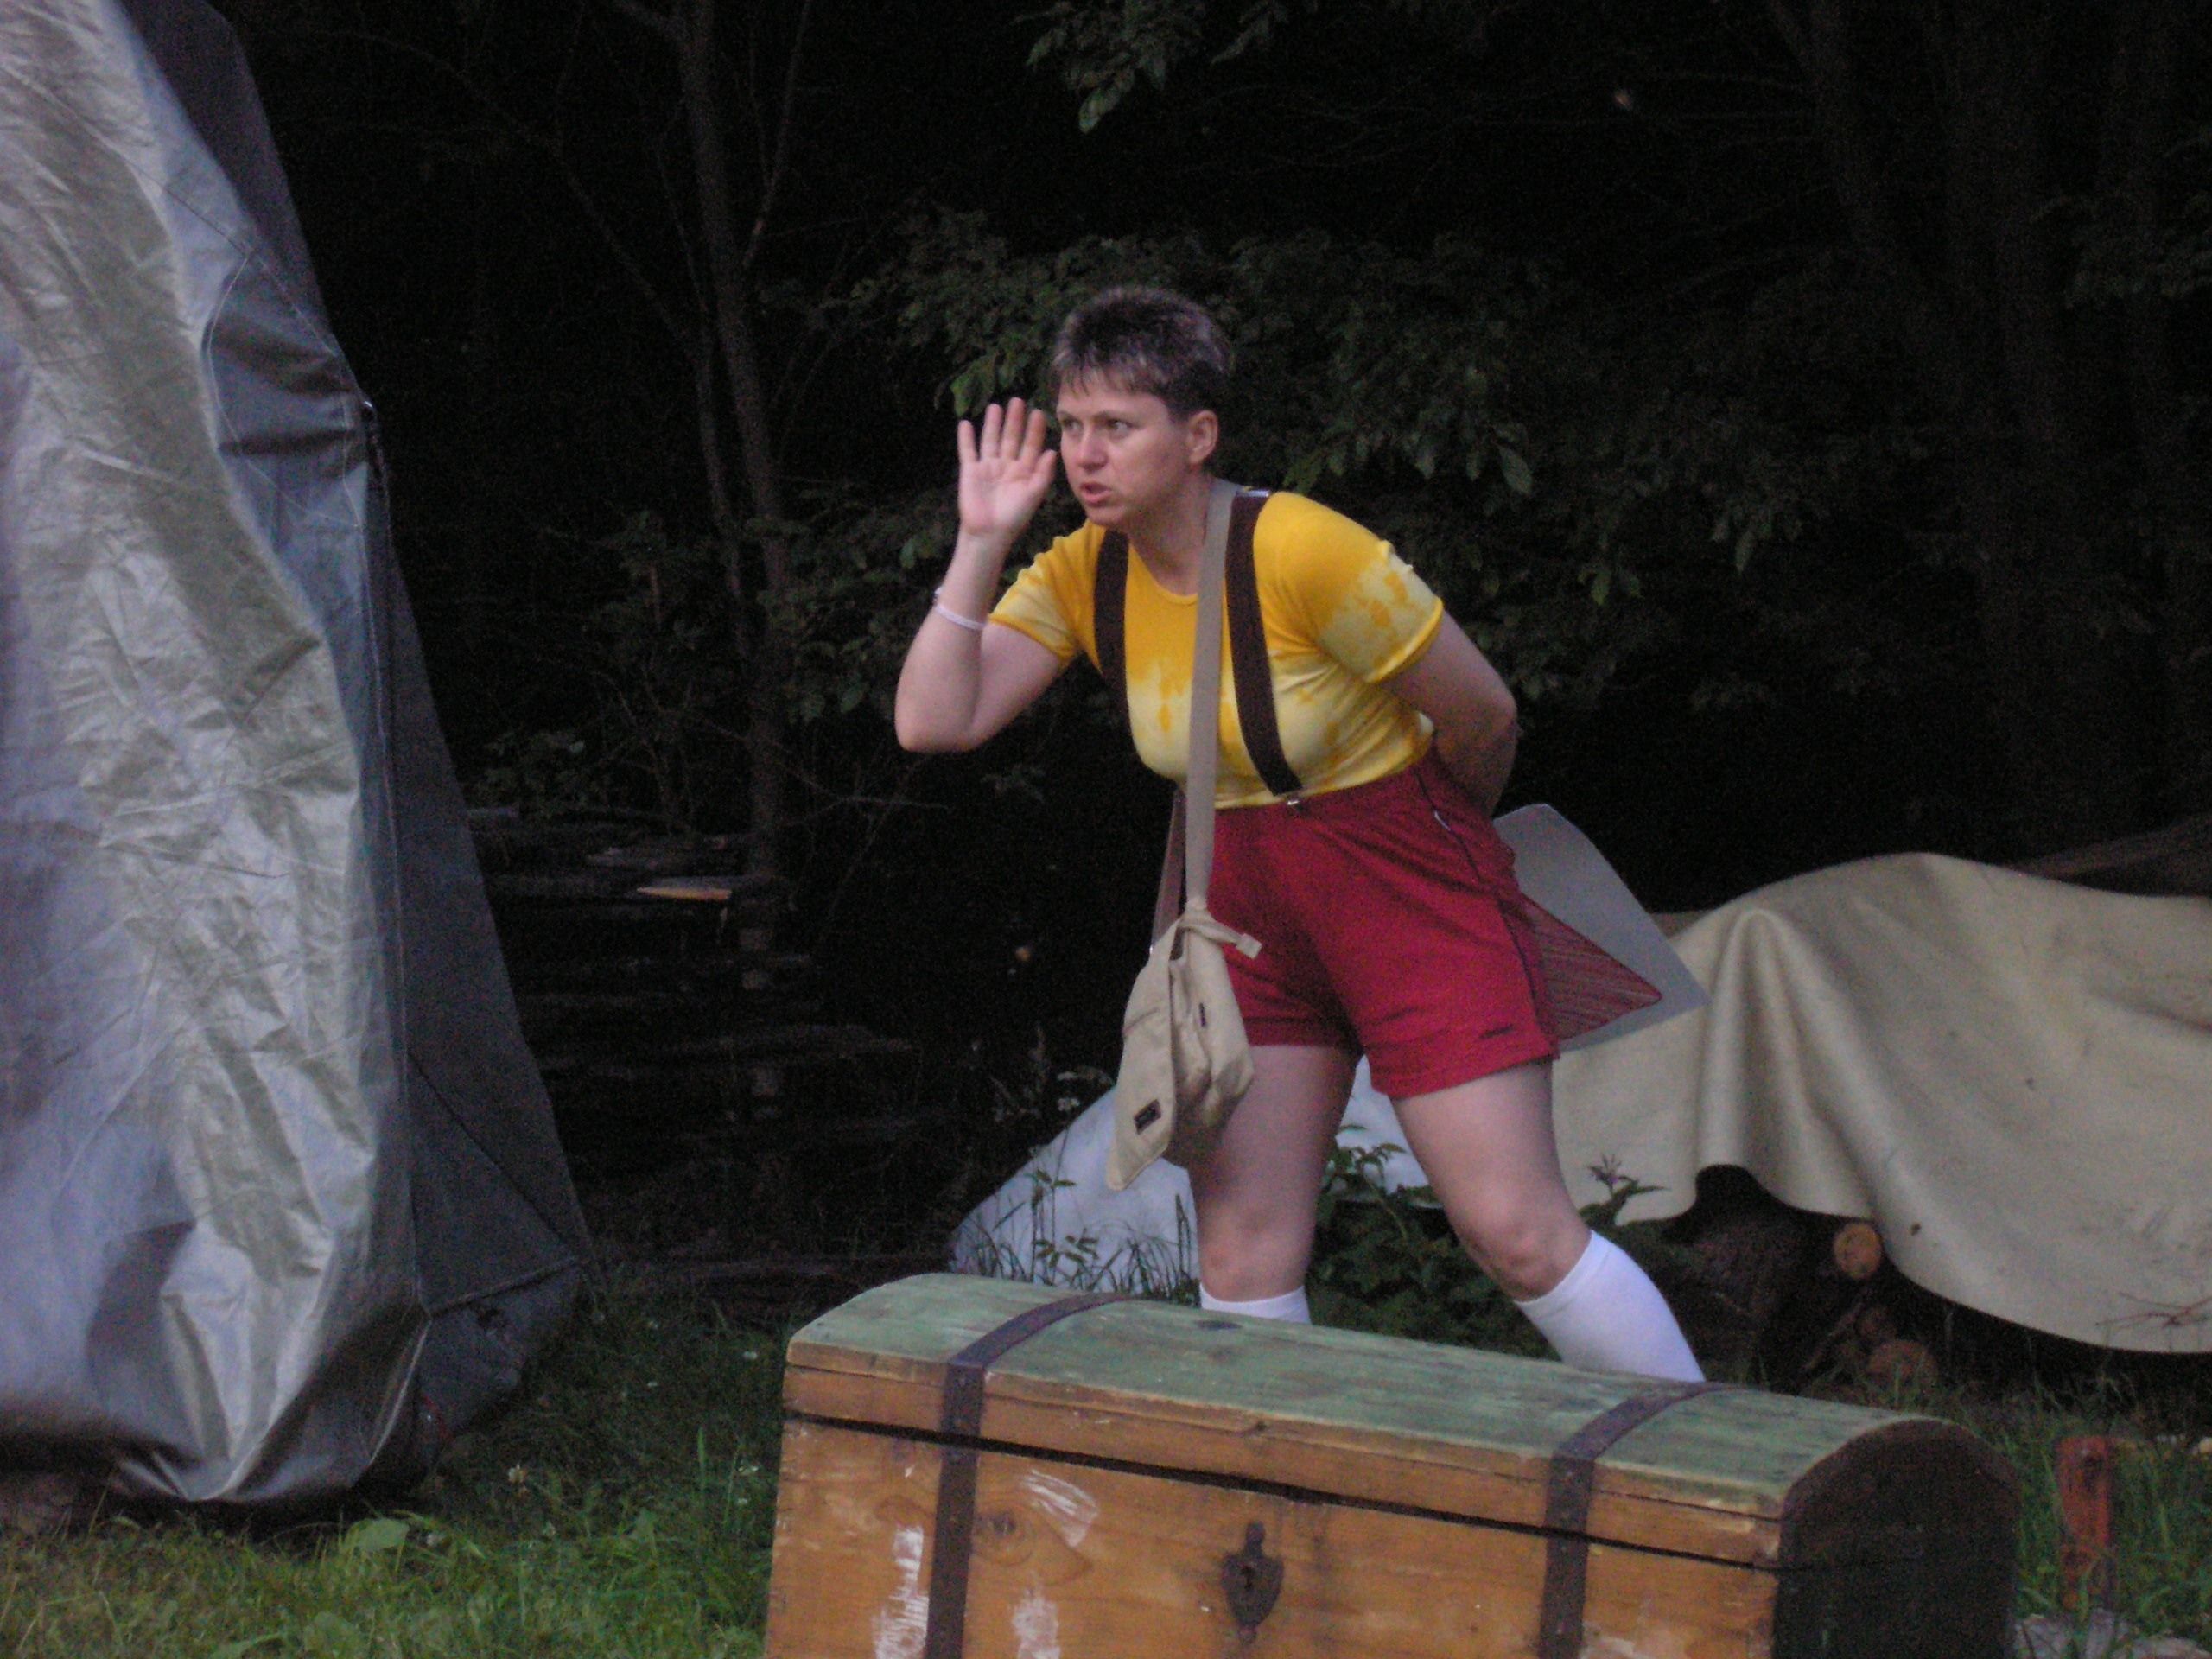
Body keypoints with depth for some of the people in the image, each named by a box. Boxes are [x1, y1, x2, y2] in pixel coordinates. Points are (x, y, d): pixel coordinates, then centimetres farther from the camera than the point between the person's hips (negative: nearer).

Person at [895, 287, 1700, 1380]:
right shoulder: (1083, 575, -5)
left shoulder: (1302, 553, -24)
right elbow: (932, 719, -11)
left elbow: (1482, 719, -12)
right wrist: (981, 543, -16)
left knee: (1518, 1235, -8)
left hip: (1413, 897, -6)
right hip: (1249, 917, 6)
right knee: (1241, 1256, -1)